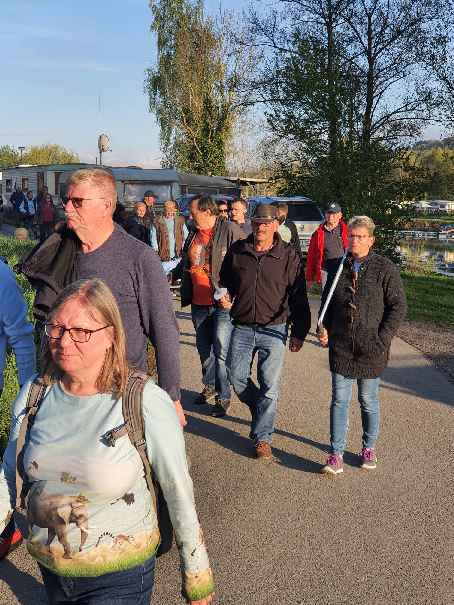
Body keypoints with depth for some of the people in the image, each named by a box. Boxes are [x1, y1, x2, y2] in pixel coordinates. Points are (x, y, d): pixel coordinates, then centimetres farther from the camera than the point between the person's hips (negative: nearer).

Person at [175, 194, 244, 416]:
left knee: (221, 351, -4)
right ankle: (209, 387, 35)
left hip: (223, 302, -7)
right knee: (204, 348, 17)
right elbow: (185, 263, 26)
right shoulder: (193, 234, 13)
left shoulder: (230, 230, -9)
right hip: (199, 303, 7)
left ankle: (223, 396, 9)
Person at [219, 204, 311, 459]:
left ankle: (263, 437, 15)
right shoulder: (237, 251, 4)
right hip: (242, 328, 3)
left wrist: (299, 333, -3)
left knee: (269, 386, 0)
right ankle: (261, 410, 37)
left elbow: (299, 297, -2)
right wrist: (225, 297, 0)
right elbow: (226, 282, 22)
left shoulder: (289, 256, -4)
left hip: (273, 331, -3)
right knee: (237, 377, 8)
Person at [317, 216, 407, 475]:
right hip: (341, 347, 3)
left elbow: (398, 306, -5)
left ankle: (369, 448, 31)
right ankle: (337, 454, 11)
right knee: (340, 400, 3)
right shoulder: (339, 267, 6)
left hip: (371, 348, -3)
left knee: (369, 400, 12)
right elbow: (327, 301, 17)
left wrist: (383, 338, -13)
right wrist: (324, 328, 2)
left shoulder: (385, 268, -6)